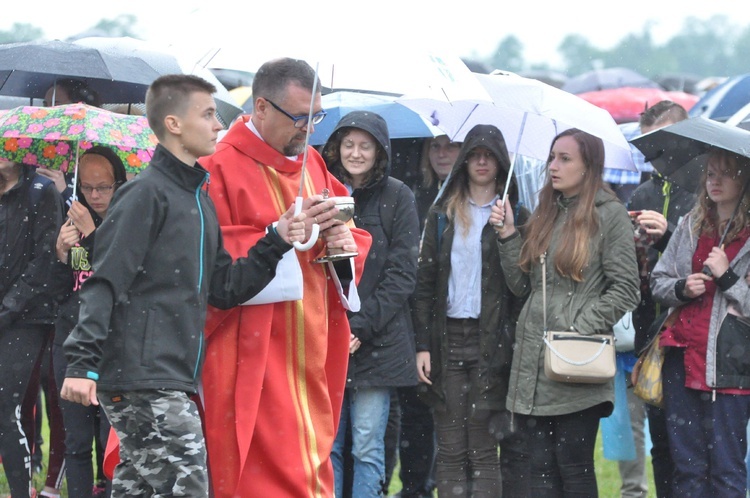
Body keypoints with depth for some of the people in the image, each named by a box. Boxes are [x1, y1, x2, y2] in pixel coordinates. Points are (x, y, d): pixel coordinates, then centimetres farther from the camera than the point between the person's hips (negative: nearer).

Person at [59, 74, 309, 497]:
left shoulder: (201, 199, 19)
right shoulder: (146, 194, -8)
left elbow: (224, 290, 18)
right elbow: (105, 283, -14)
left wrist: (276, 243, 7)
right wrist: (82, 363, -22)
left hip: (175, 380, 9)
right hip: (143, 379, -9)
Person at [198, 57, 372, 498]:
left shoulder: (312, 164, 15)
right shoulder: (222, 168, -8)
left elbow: (354, 240, 20)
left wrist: (344, 243, -3)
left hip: (308, 357, 7)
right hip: (251, 359, -7)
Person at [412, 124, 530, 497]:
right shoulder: (442, 215, 13)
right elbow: (424, 283, 10)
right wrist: (423, 344, 3)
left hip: (492, 340, -3)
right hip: (448, 338, 3)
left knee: (483, 447, -5)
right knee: (450, 448, 2)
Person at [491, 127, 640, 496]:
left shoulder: (609, 214, -3)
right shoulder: (545, 214, 17)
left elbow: (625, 289, -9)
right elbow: (522, 285, 16)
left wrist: (580, 329, -14)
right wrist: (508, 235, 6)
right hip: (533, 361, 6)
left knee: (574, 465, -3)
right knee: (542, 467, 5)